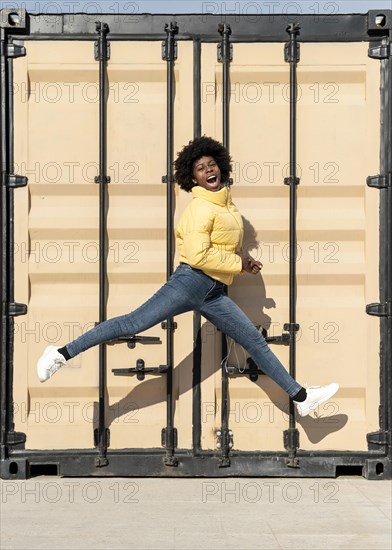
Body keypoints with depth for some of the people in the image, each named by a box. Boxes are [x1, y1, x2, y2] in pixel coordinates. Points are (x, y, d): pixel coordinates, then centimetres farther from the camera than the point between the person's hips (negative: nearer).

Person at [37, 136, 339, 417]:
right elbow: (198, 256, -20)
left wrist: (244, 260, 16)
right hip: (191, 281, -8)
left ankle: (301, 397, 14)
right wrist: (239, 263, -11)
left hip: (214, 293, 8)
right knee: (133, 323, -12)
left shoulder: (225, 202, 17)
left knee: (255, 341, 8)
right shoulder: (202, 208, -9)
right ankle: (62, 353, -5)